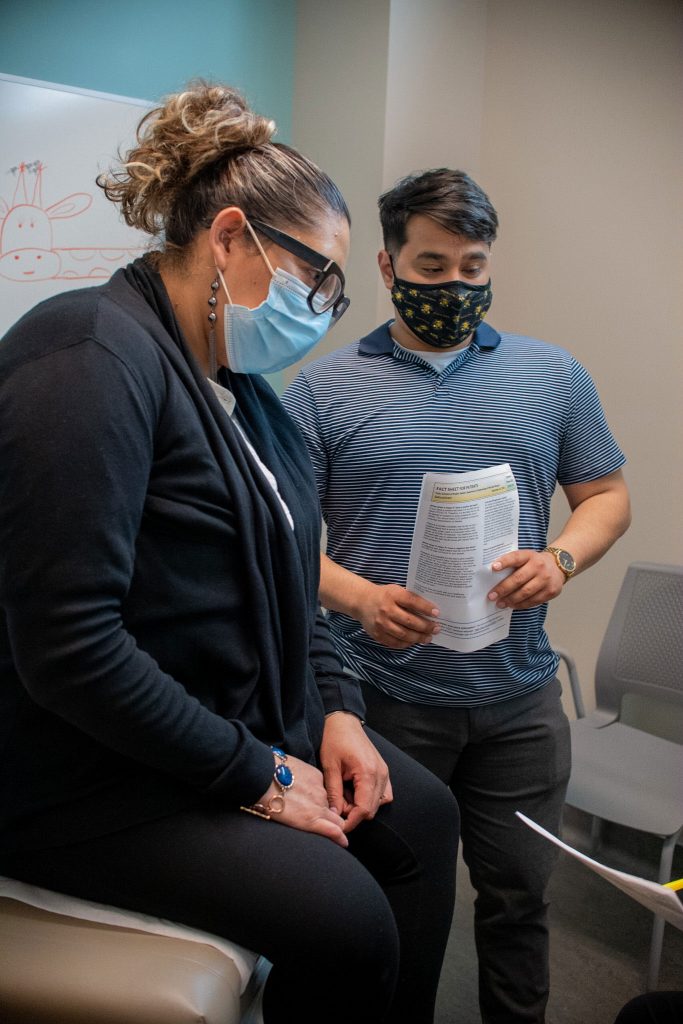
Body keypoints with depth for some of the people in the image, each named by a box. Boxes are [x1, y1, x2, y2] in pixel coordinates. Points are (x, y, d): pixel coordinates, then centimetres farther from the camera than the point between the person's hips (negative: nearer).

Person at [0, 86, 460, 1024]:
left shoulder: (237, 380, 8)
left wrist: (336, 708, 1)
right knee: (347, 919, -17)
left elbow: (284, 579, 15)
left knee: (422, 816, 8)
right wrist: (258, 777, -19)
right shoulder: (94, 355, -22)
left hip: (249, 720, 10)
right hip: (88, 772, -9)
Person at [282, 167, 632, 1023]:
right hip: (381, 695, -2)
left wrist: (560, 559, -10)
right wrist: (358, 598, -21)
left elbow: (606, 495, 10)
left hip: (519, 698, 2)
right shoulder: (324, 387, -2)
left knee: (517, 895, 18)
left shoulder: (553, 377, 5)